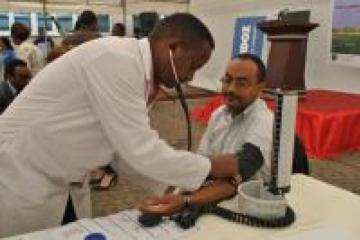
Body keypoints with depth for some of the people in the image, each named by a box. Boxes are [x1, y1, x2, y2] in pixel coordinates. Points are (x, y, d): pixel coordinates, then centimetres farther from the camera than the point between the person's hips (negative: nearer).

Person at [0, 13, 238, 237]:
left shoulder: (133, 65, 2)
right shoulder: (116, 59, -26)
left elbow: (130, 149, 6)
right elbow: (141, 151, -28)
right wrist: (211, 167, -17)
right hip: (21, 178, -8)